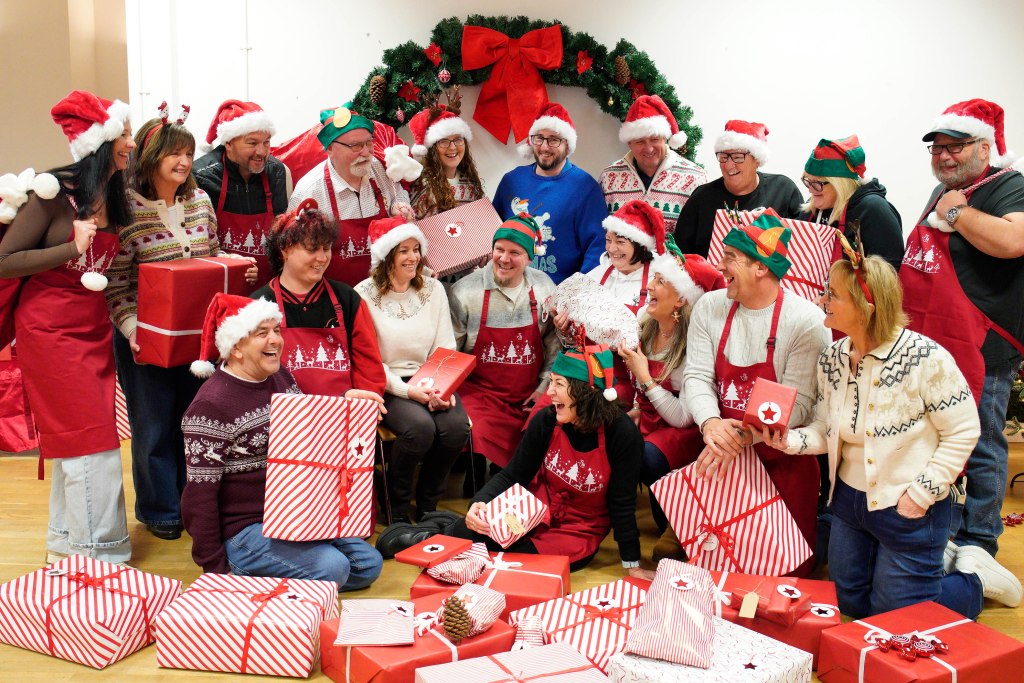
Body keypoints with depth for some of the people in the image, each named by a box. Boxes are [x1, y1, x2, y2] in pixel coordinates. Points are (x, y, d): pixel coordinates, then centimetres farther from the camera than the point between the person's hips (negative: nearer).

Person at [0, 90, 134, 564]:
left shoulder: (112, 196, 8)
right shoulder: (56, 192, -14)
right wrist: (73, 248, -18)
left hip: (92, 326, 7)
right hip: (50, 326, -7)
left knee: (71, 438, 14)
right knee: (90, 439, -6)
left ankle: (66, 539, 25)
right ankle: (97, 552, 3)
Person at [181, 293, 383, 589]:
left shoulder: (281, 376, 6)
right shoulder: (211, 405, -18)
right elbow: (200, 496, -17)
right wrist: (216, 569, -15)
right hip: (244, 530, -8)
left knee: (368, 564, 3)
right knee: (332, 568, -24)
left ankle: (263, 574, 10)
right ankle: (245, 574, -2)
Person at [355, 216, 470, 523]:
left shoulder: (433, 289, 9)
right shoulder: (365, 295, -6)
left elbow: (445, 346, 5)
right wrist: (408, 391, -20)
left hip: (429, 381, 4)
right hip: (387, 384, -4)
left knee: (456, 426, -25)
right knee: (420, 426, -32)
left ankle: (428, 505, 0)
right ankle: (397, 506, -5)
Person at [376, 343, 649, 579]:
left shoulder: (621, 435, -22)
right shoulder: (546, 420, -10)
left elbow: (622, 503, -14)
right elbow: (514, 475, -5)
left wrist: (632, 565, -9)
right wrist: (480, 503, -24)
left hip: (578, 534, -2)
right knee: (477, 525, -27)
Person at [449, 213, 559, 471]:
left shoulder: (544, 288, 3)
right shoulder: (465, 291, -5)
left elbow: (554, 343, 9)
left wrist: (544, 387, 2)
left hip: (530, 396, 3)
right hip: (479, 391, -3)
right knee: (480, 441, -28)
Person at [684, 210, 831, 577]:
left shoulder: (807, 321, -15)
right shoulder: (710, 307, 0)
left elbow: (799, 403, -19)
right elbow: (696, 376, -5)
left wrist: (742, 436, -29)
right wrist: (710, 422, -26)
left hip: (783, 460, -4)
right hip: (722, 452, 4)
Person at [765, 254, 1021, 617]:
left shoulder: (925, 358, -22)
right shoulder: (832, 358, -3)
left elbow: (963, 433, -15)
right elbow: (826, 431, 3)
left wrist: (922, 494, -18)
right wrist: (790, 440, -18)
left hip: (909, 510, -6)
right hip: (850, 500, 7)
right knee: (849, 604, 19)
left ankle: (973, 576, 26)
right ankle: (935, 559, 37)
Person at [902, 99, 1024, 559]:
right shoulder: (944, 192, 15)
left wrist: (956, 213, -22)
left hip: (980, 348, -9)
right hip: (927, 344, 9)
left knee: (978, 446, 0)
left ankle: (977, 543, 13)